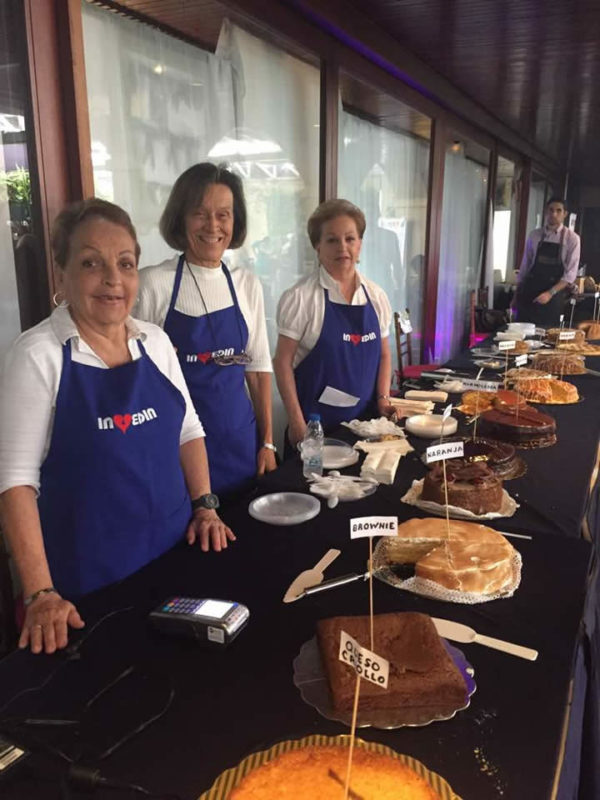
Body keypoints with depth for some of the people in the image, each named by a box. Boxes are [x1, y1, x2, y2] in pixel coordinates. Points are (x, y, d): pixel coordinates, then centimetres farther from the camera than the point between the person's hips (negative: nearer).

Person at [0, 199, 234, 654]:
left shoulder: (155, 341, 1)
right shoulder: (38, 355, -15)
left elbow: (188, 428, 10)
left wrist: (204, 506, 0)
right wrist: (41, 593, -20)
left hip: (175, 553, 5)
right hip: (89, 574, -5)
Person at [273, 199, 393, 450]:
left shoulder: (376, 296, 4)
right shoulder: (300, 298, -11)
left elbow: (383, 355, 12)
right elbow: (283, 361, -11)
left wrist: (383, 398, -1)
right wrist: (297, 422, -14)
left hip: (365, 420, 5)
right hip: (315, 422, -4)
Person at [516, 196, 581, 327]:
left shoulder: (572, 238, -2)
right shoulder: (534, 235, 6)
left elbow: (571, 273, -6)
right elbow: (525, 264, 10)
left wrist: (550, 293, -17)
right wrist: (517, 293, 9)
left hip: (554, 294, -2)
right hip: (530, 291, 2)